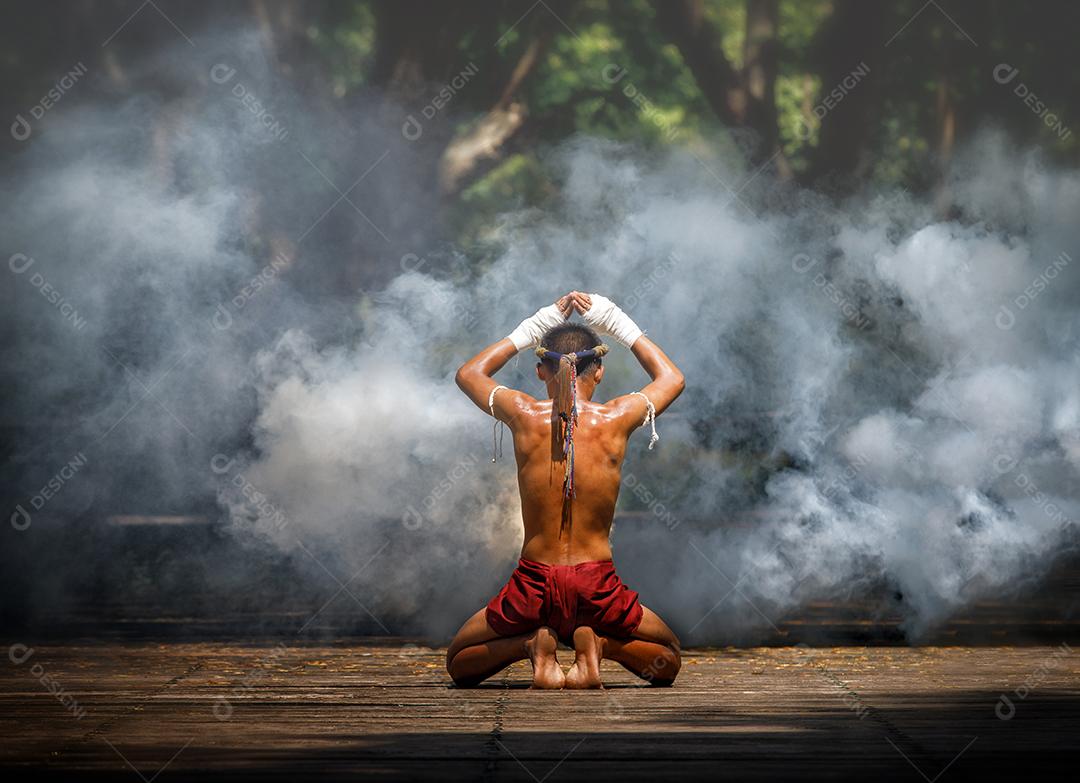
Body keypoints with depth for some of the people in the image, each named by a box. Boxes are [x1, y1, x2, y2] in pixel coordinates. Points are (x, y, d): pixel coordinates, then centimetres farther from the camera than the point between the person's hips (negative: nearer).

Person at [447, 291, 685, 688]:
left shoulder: (524, 415, -4)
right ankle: (596, 644, -4)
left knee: (459, 663, 24)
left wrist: (533, 328, 23)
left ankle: (534, 645, -5)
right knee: (667, 659, 26)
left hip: (534, 585, 0)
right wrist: (618, 323, 24)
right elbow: (671, 378, 20)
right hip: (597, 585, 0)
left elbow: (469, 373, 20)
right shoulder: (617, 418, -4)